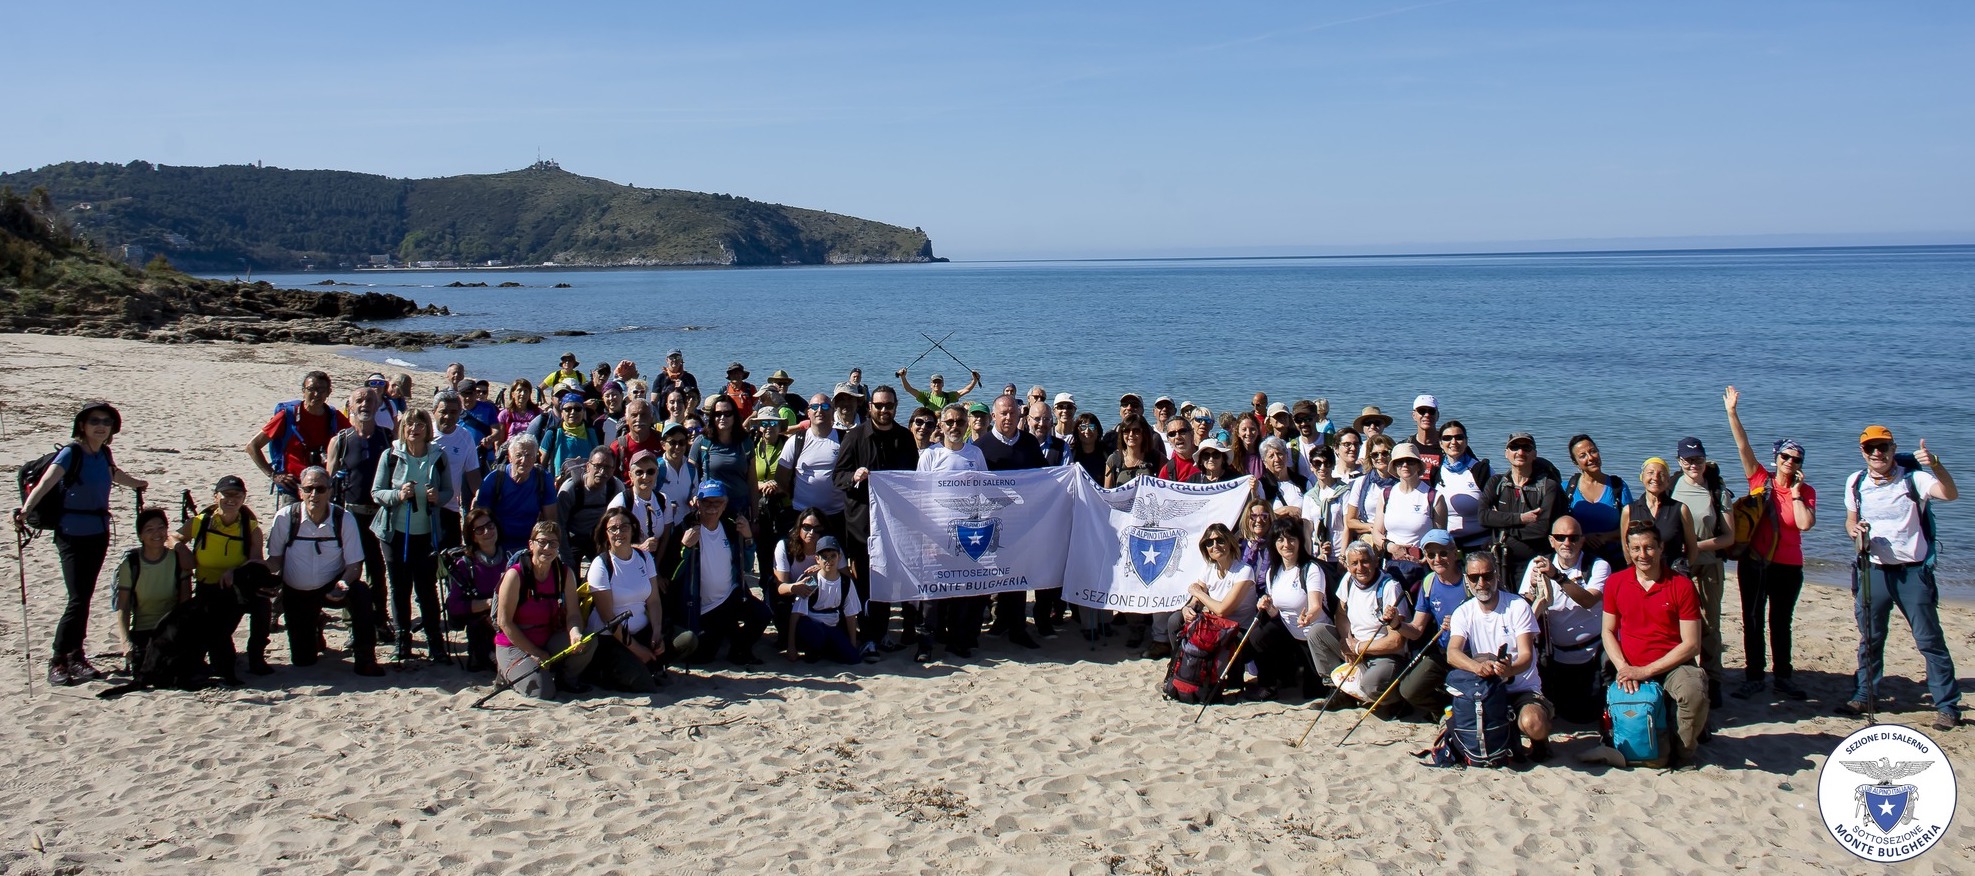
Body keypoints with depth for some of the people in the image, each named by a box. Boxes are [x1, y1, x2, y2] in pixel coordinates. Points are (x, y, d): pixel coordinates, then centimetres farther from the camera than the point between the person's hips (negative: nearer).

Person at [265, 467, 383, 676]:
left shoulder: (344, 519, -14)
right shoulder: (285, 517, -13)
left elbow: (355, 565, -13)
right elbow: (275, 559, -2)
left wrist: (343, 583, -34)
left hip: (332, 588, -1)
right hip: (296, 593, 1)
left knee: (360, 591, -35)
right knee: (302, 660, 1)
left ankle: (364, 657, -21)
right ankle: (314, 628, 37)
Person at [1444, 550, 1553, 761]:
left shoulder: (1518, 607, -5)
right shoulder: (1463, 613, 1)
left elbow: (1526, 655, -14)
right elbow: (1452, 653, -16)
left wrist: (1510, 669, -40)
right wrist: (1477, 666, -40)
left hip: (1523, 688, -3)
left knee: (1533, 724, -32)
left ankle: (1539, 740, 6)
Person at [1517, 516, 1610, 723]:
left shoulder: (1598, 566, -7)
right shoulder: (1538, 565, 0)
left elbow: (1588, 600, -27)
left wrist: (1558, 576, -39)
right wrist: (1533, 587, -28)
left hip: (1593, 655, -2)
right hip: (1556, 657, 2)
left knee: (1586, 714, -5)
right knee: (1566, 712, -1)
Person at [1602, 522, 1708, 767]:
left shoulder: (1682, 586, -6)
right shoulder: (1615, 582, 4)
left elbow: (1691, 644, -8)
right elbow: (1608, 631, 10)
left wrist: (1646, 671, -15)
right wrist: (1623, 667, -9)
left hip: (1672, 666, -3)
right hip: (1630, 669, 3)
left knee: (1695, 692, -33)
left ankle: (1683, 751, -6)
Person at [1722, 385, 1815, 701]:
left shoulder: (1806, 492, 1)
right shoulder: (1760, 480, 0)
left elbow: (1805, 524, -15)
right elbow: (1743, 446, -9)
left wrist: (1796, 492, -11)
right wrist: (1732, 412, -17)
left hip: (1788, 566, 1)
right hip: (1754, 563, 0)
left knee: (1781, 622, 11)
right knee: (1752, 621, 4)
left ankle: (1784, 677, 21)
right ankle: (1753, 677, 11)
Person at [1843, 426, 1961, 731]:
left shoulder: (1913, 479, -10)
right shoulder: (1855, 483, 5)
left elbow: (1950, 494, -28)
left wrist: (1936, 466, -45)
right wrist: (1854, 529, -6)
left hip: (1913, 572, -4)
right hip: (1873, 571, 4)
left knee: (1929, 639, -1)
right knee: (1869, 638, 12)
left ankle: (1947, 705, 5)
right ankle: (1864, 697, 23)